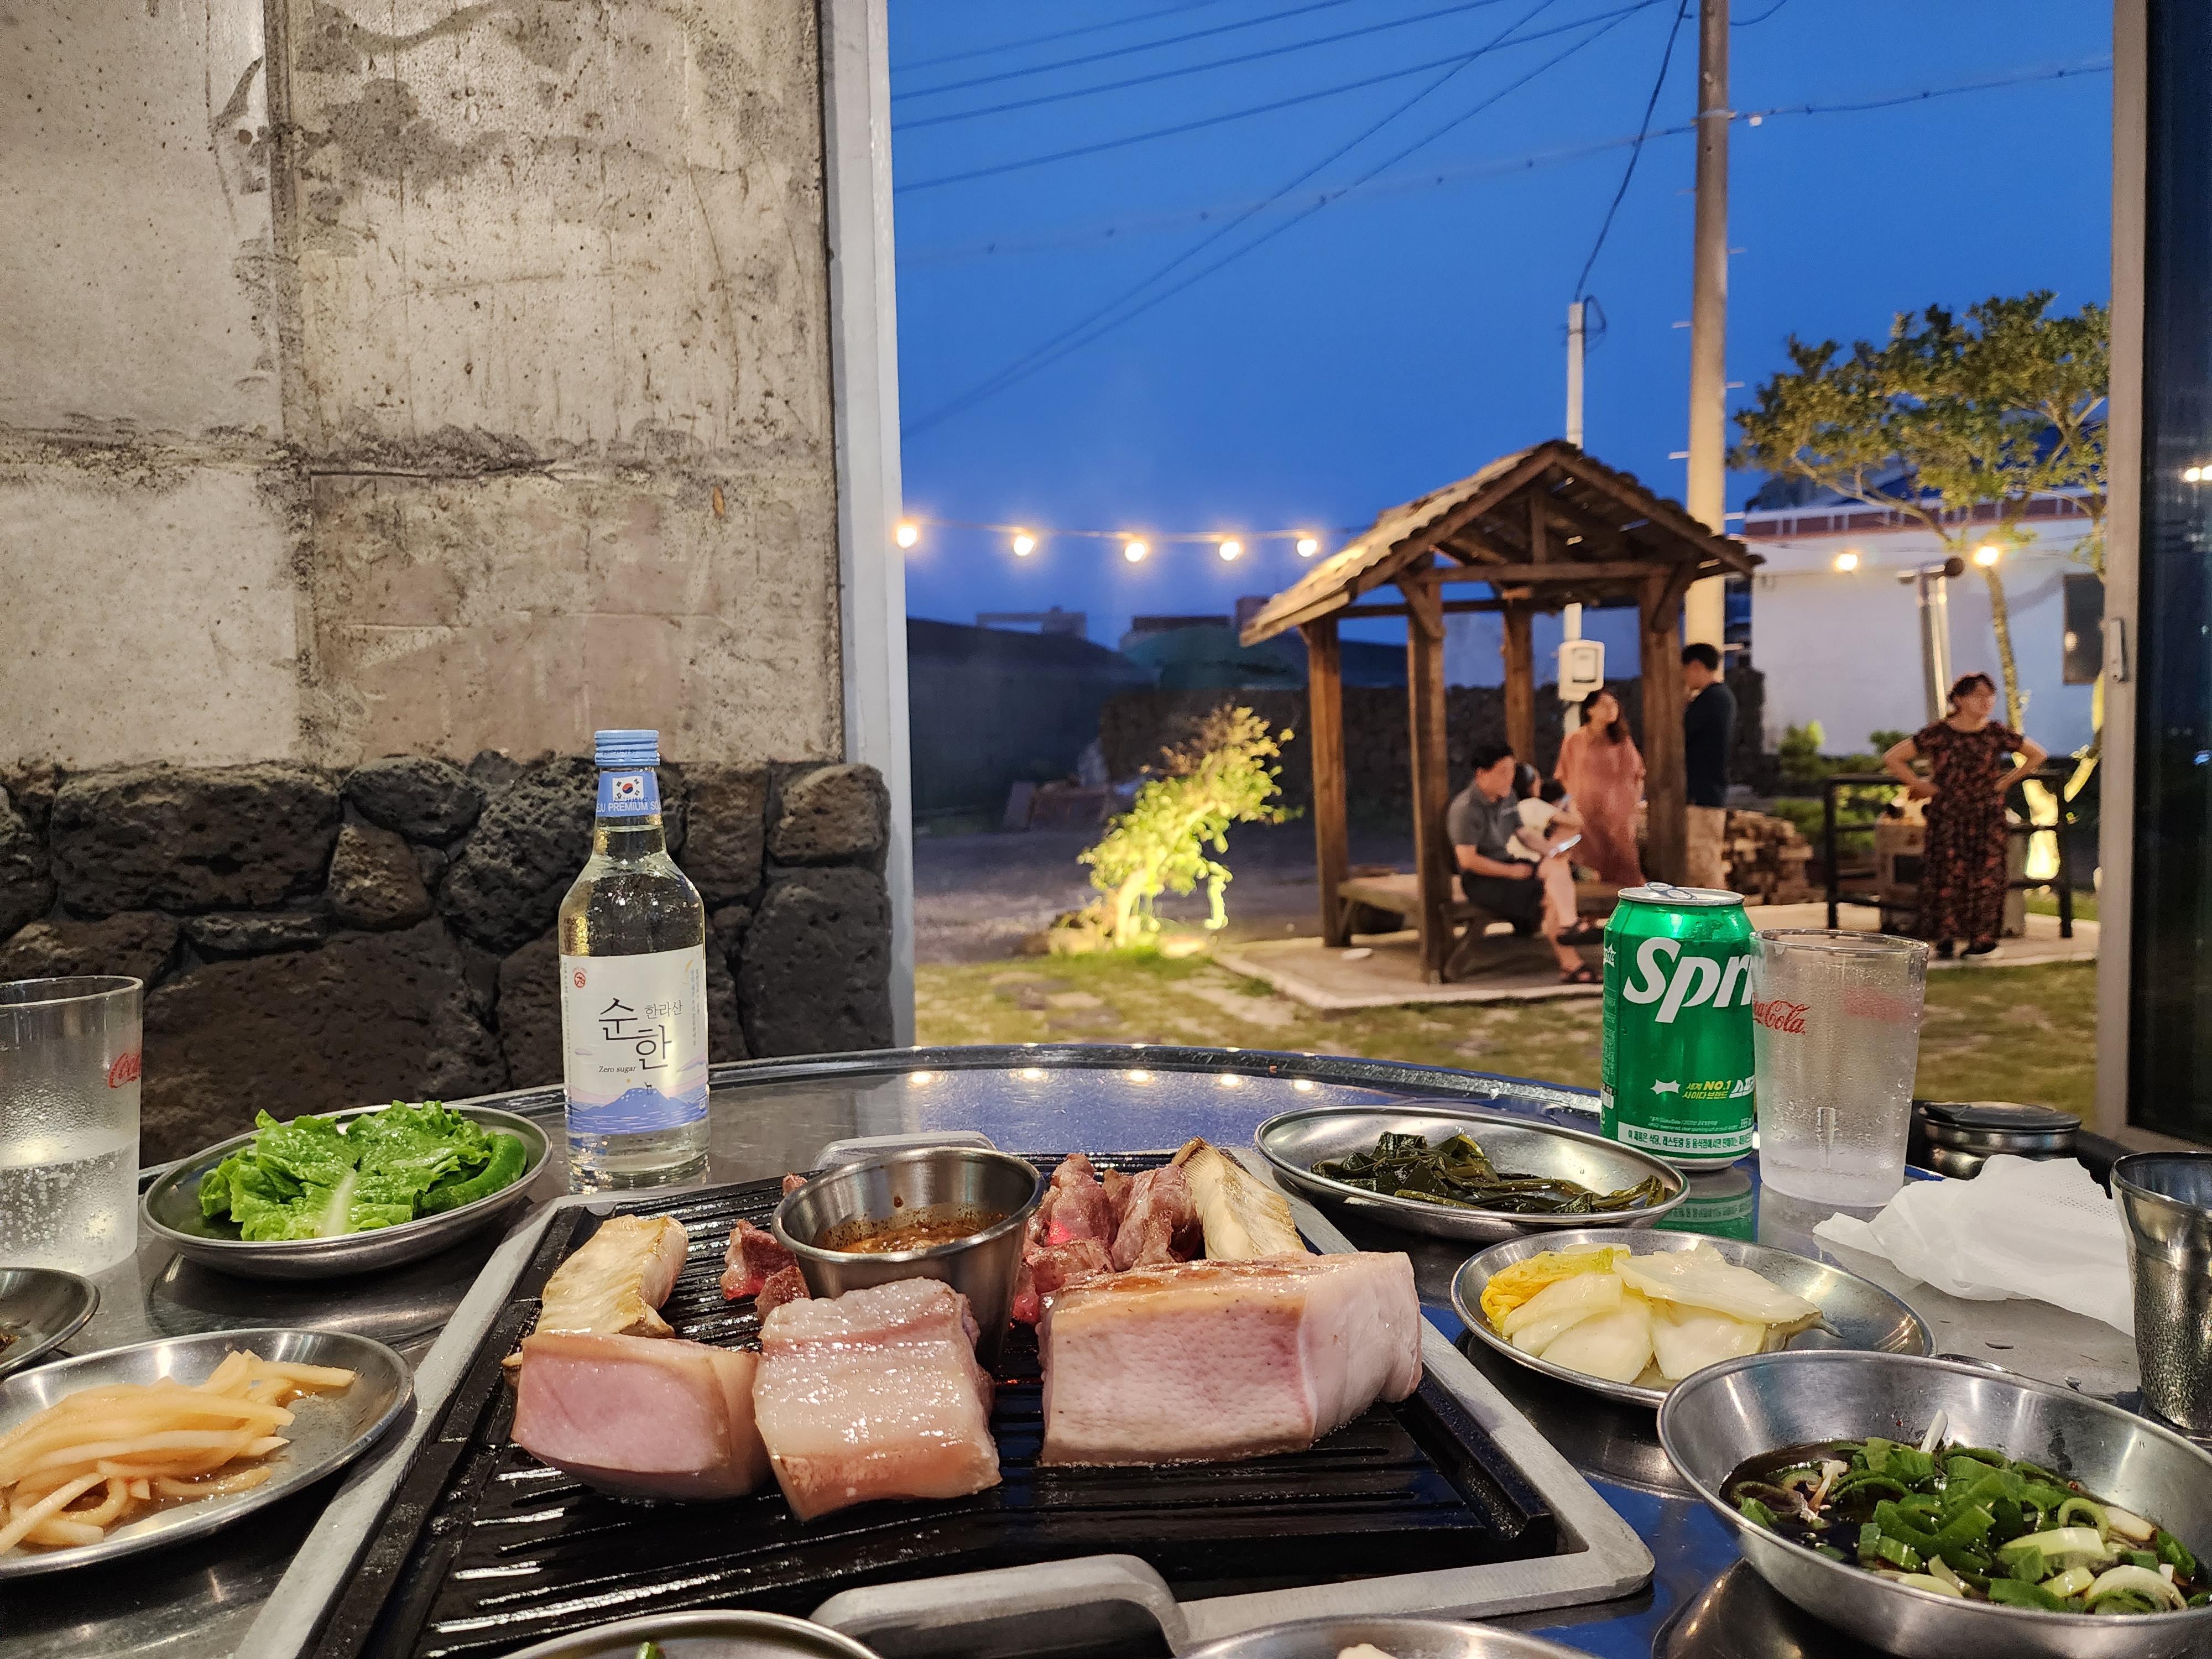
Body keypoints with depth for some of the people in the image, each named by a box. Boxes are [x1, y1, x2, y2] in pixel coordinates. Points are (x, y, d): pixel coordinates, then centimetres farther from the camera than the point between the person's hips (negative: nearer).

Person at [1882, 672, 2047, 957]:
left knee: (1985, 873, 2)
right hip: (1947, 816, -2)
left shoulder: (1997, 734, 0)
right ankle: (1945, 937, 8)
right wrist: (1922, 787, -7)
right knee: (1947, 873, 0)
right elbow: (1892, 759, -7)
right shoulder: (1938, 734, -7)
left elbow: (2038, 754, 15)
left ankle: (1984, 936, 11)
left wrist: (2007, 781, 6)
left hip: (1987, 815, 2)